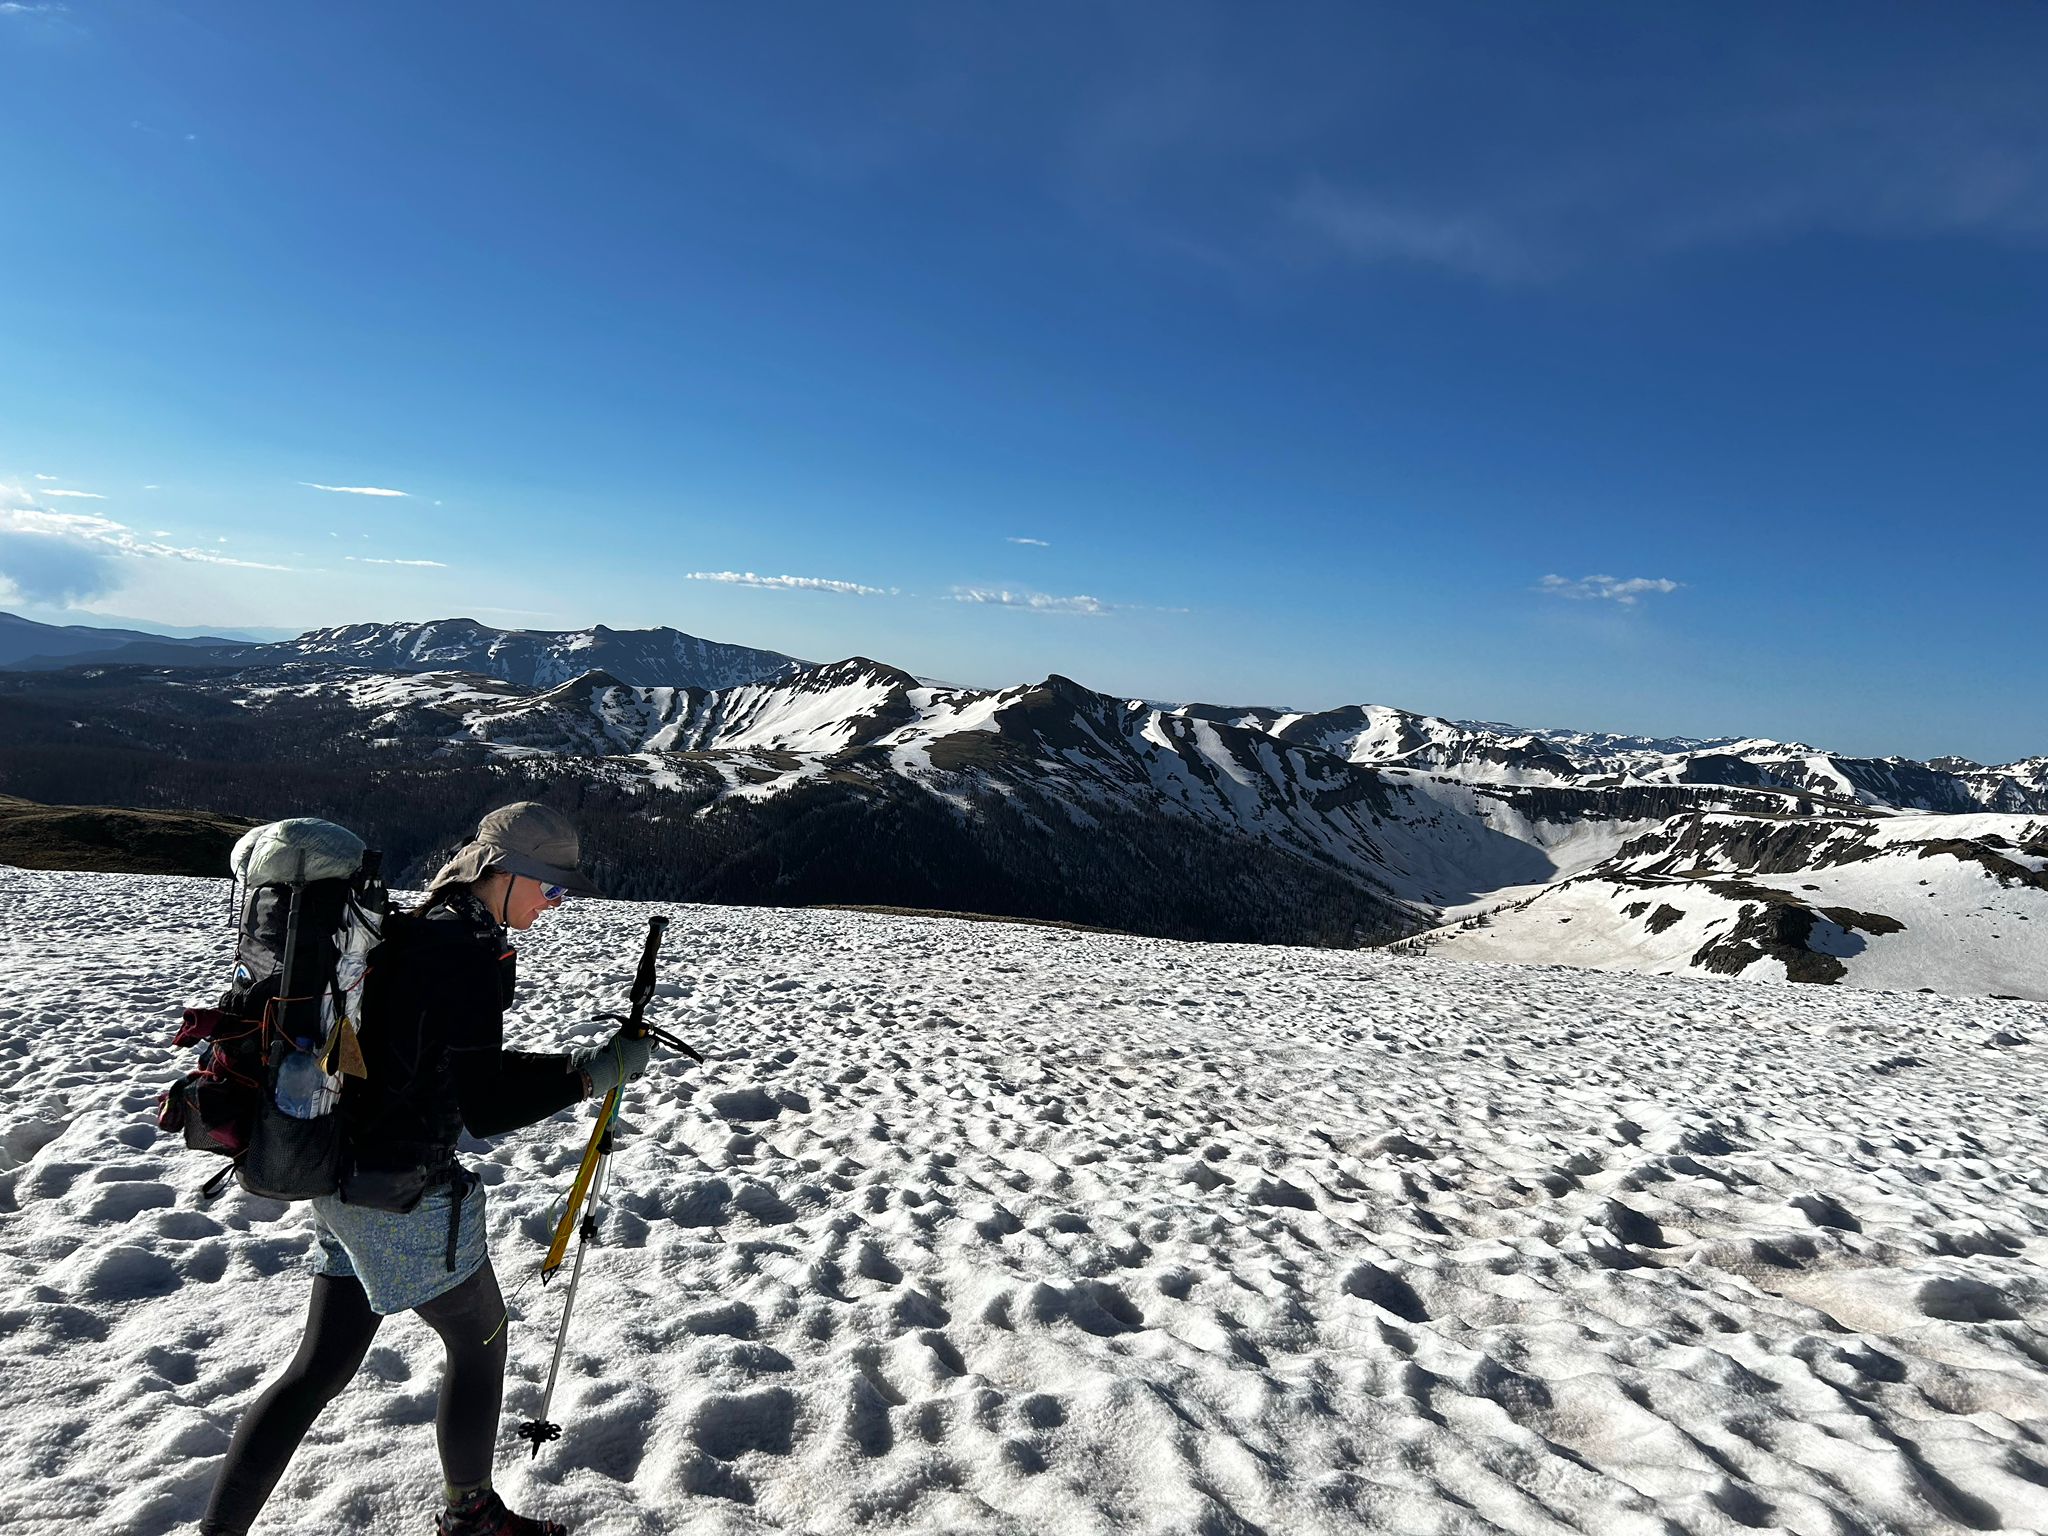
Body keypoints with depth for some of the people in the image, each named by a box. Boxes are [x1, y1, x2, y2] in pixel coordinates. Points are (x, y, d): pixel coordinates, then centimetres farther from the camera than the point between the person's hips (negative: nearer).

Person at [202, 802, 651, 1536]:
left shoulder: (410, 931, 8)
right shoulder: (467, 954, -23)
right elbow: (484, 1108, -24)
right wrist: (587, 1073, -23)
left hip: (343, 1179, 9)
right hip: (402, 1198, -9)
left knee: (323, 1364, 18)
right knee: (480, 1339, 12)